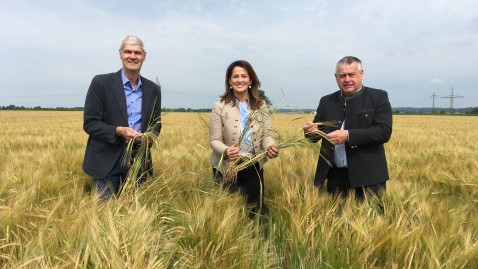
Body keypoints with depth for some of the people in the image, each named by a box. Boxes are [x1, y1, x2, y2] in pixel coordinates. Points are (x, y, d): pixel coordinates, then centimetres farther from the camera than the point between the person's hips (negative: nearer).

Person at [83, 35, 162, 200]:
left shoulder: (153, 89, 6)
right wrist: (118, 131, -21)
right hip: (107, 159, -3)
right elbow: (89, 123, -5)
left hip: (138, 158, 3)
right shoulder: (101, 83, -5)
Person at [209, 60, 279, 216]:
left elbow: (266, 134, -2)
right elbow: (214, 140, -11)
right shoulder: (220, 107, -11)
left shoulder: (261, 106, -1)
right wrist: (226, 151, -33)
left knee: (257, 208, 12)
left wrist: (270, 147, -26)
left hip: (253, 165, 2)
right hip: (227, 166, -2)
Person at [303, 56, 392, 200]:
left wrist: (348, 136, -23)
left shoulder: (378, 97, -2)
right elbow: (318, 131, 7)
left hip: (367, 175, -3)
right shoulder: (326, 101, 9)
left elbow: (384, 131, -13)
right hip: (335, 175, 4)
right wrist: (312, 131, -17)